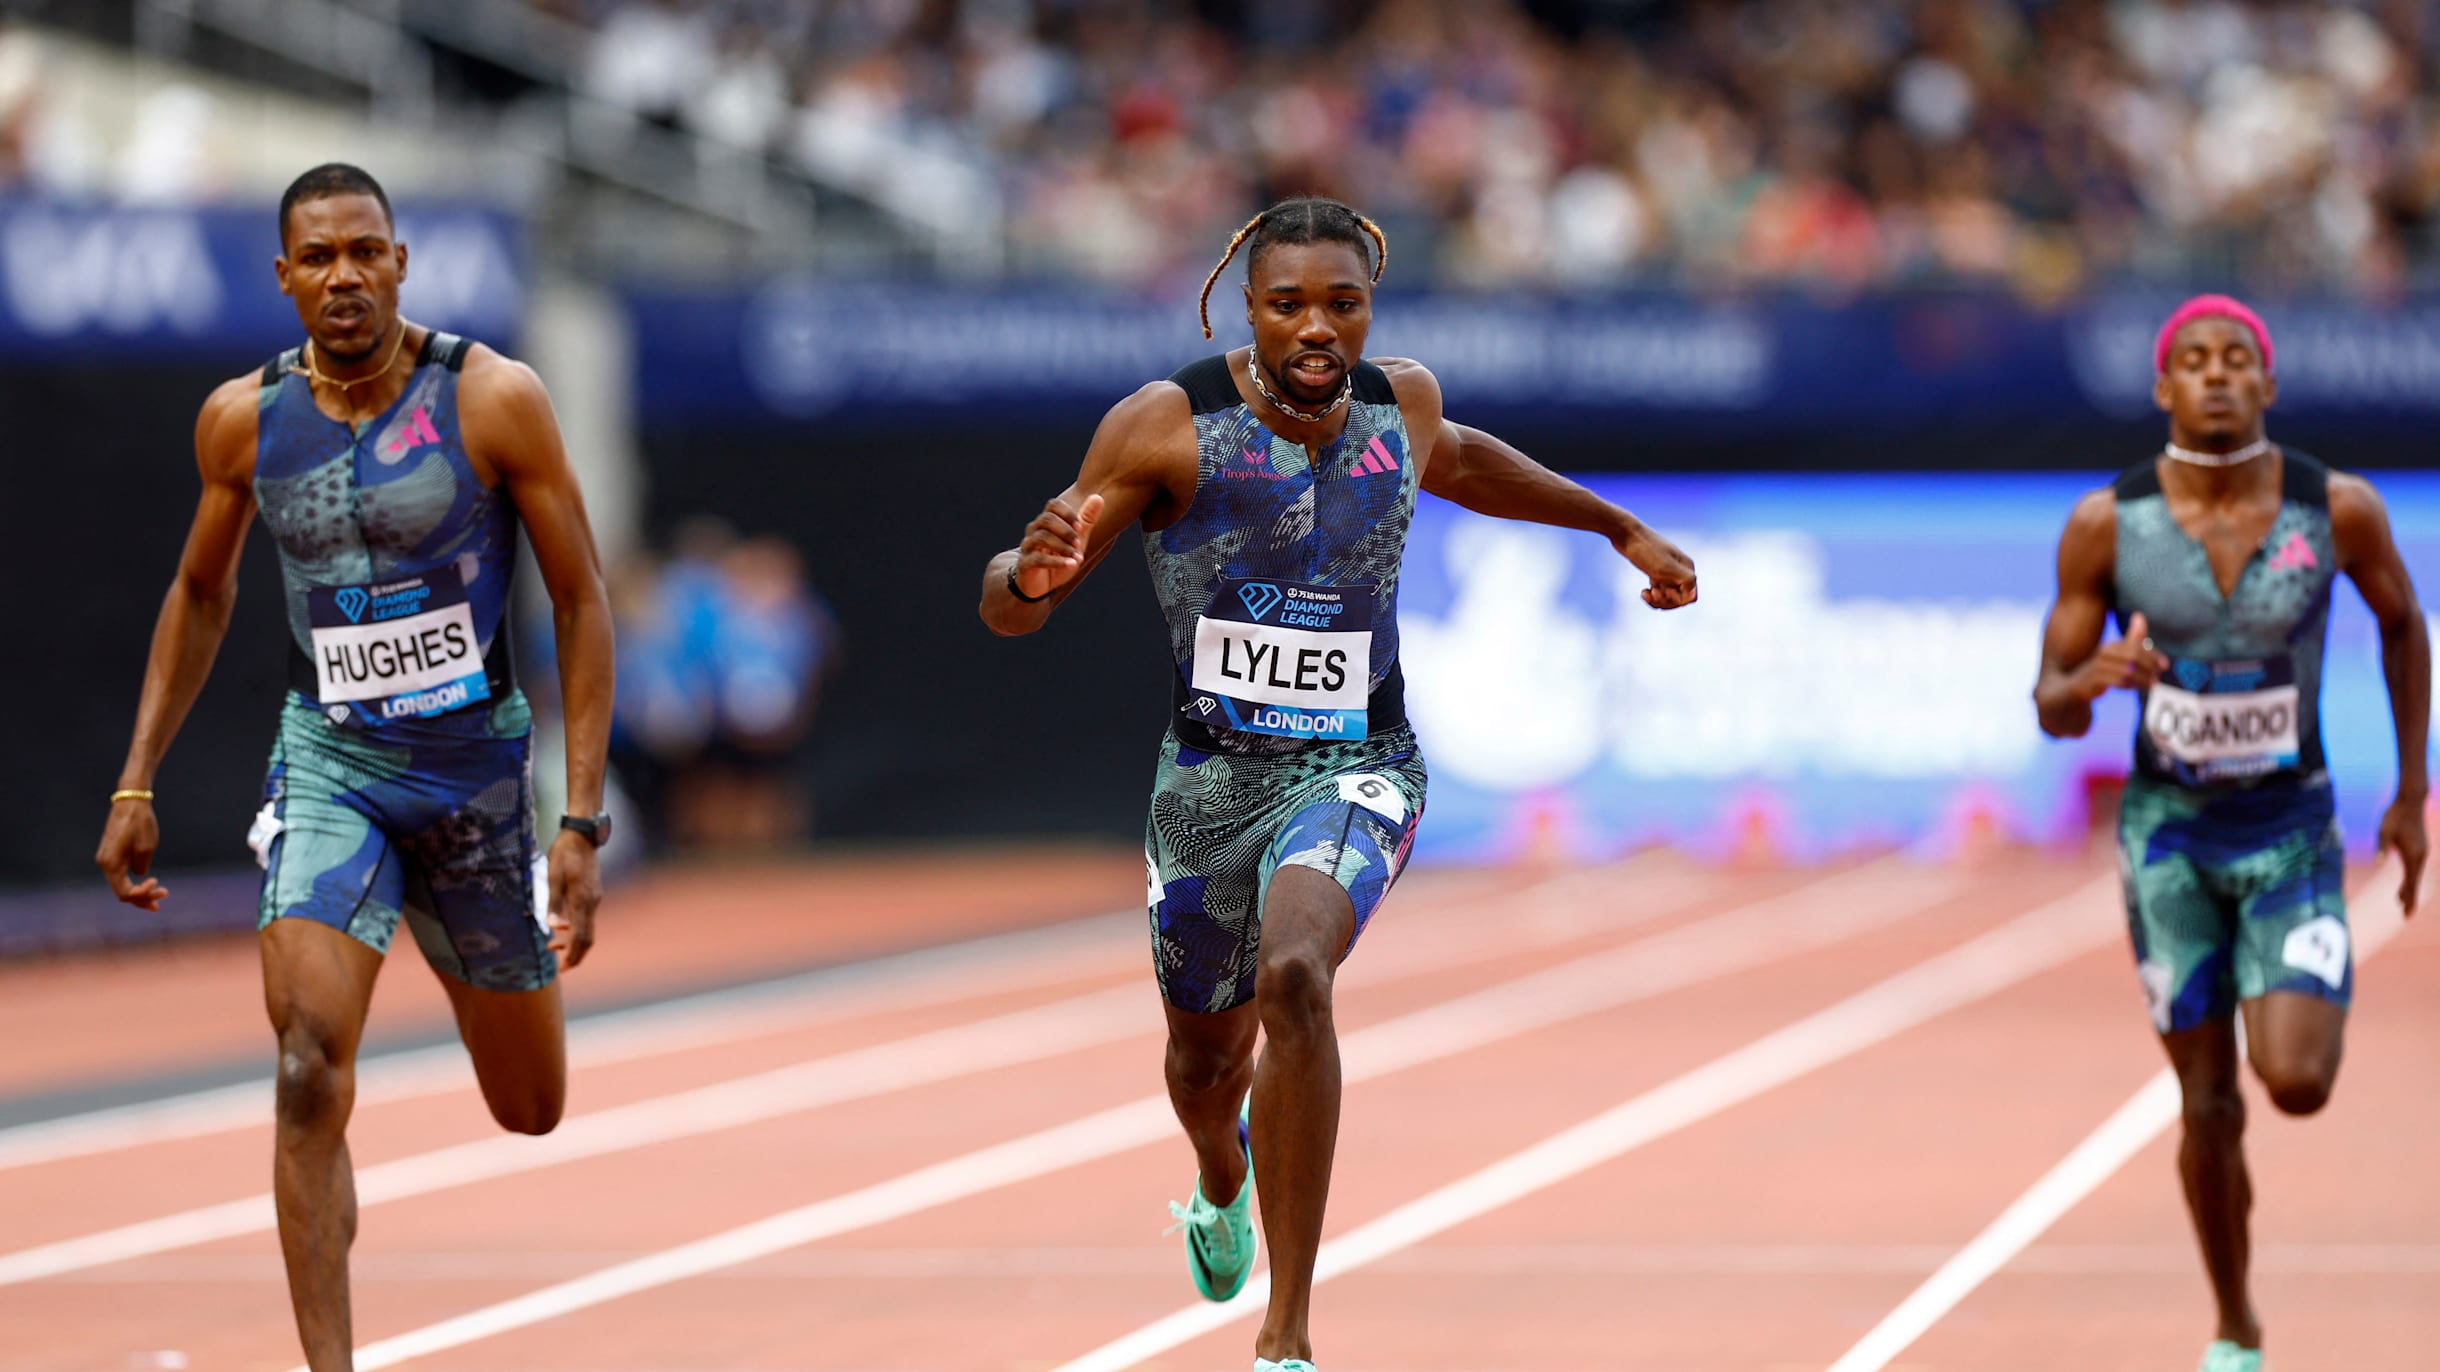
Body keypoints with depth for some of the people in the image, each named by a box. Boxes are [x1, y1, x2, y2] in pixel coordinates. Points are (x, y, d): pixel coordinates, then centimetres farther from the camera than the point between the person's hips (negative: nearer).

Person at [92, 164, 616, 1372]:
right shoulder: (245, 421, -4)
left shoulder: (494, 401, -12)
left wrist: (583, 823, -13)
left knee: (531, 1112, 14)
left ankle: (464, 956, 51)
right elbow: (201, 592, 14)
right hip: (329, 761, 0)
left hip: (480, 762, 0)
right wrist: (136, 783, 10)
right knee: (311, 1068, -24)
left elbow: (581, 603, -7)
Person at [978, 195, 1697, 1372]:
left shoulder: (1400, 402, -3)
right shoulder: (1166, 426, -13)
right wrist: (1031, 572, -36)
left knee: (1293, 978, -30)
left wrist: (1620, 528, 32)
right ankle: (1225, 1181, 61)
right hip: (1209, 776, 1)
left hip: (1354, 769, -1)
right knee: (1207, 1052, 19)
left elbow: (1452, 461, 25)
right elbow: (1009, 613, -12)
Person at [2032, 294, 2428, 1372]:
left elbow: (2402, 622, 7)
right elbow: (2052, 711, -8)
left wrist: (2412, 793, 8)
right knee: (2211, 1111, 3)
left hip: (2293, 834, 0)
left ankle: (2311, 1021, 19)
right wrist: (2093, 678, -33)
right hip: (2168, 834, 1)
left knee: (2295, 1085, -20)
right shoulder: (2105, 524, -14)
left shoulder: (2339, 508, -14)